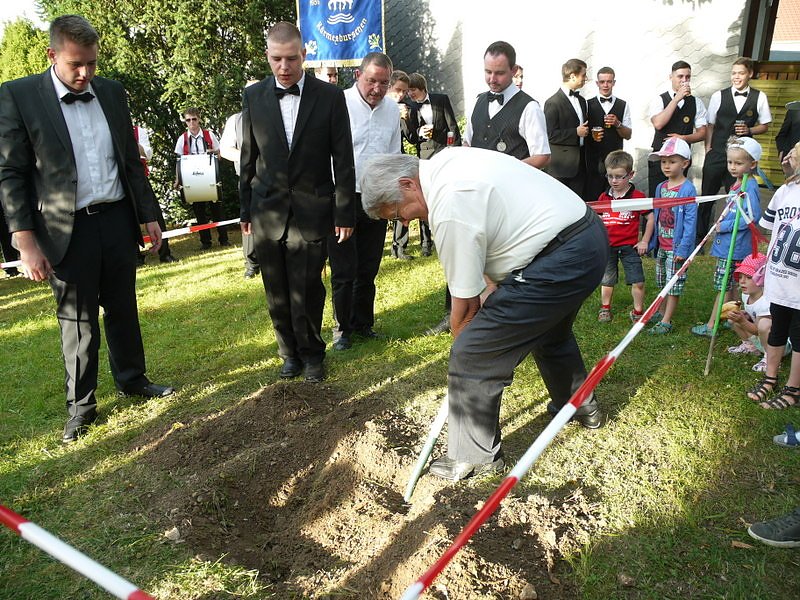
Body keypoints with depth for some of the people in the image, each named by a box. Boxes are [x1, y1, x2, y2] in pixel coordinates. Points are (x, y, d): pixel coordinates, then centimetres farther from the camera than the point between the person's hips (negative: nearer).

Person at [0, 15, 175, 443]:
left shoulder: (112, 92, 7)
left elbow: (131, 159, 12)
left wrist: (148, 214, 10)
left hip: (117, 219, 4)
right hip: (68, 230, -3)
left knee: (123, 308, 15)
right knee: (77, 320, 6)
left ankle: (132, 379, 32)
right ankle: (81, 404, 21)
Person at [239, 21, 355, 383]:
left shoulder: (330, 96, -1)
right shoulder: (254, 97, 5)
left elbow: (343, 160, 0)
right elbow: (248, 159, 9)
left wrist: (344, 213, -3)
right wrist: (246, 210, 9)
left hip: (312, 211, -2)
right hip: (267, 212, 3)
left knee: (307, 290, -2)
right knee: (277, 292, 8)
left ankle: (311, 353, 21)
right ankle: (290, 352, 28)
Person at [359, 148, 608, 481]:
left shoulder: (449, 212, -22)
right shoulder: (446, 160, 6)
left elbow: (466, 305, -14)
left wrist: (464, 346, 3)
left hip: (560, 262, -11)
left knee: (473, 356, -6)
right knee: (551, 330, 34)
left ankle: (474, 456, 12)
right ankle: (582, 406, 56)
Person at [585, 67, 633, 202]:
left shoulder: (623, 105, 9)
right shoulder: (588, 104, 5)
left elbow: (628, 135, 8)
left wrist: (617, 124, -10)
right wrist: (591, 134, -18)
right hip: (593, 159, -1)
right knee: (592, 197, -3)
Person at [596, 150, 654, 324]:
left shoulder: (637, 196, -8)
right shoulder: (604, 197, 3)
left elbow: (650, 218, -1)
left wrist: (645, 241, -3)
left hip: (629, 246, -3)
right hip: (607, 246, 3)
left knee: (638, 282, -2)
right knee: (607, 280, 16)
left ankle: (638, 312, 14)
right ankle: (605, 309, 32)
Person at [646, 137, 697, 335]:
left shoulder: (688, 189, -15)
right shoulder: (661, 188, 6)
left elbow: (690, 222, -18)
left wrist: (683, 248, -22)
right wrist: (652, 242, 11)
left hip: (677, 247, -7)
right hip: (661, 245, 7)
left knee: (674, 285, 2)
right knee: (663, 283, 19)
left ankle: (666, 322, 8)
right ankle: (663, 312, 33)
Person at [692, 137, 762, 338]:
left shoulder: (749, 187, -18)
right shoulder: (737, 184, 12)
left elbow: (753, 216, -26)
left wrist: (725, 226, -20)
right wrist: (721, 224, 10)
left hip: (735, 246, -10)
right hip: (727, 244, 10)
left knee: (723, 286, -2)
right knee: (727, 286, 19)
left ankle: (711, 326, 6)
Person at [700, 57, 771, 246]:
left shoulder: (759, 97, 2)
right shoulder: (719, 96, 1)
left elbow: (764, 125, 9)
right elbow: (710, 125, 4)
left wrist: (749, 130, -10)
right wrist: (708, 149, -3)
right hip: (716, 154, 0)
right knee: (707, 197, 5)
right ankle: (699, 236, 17)